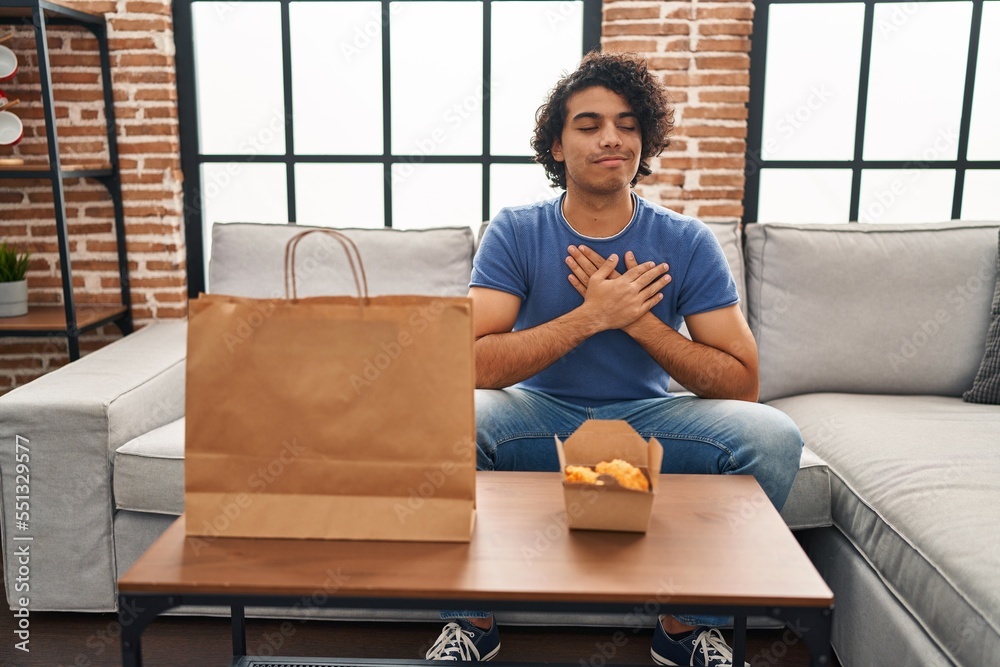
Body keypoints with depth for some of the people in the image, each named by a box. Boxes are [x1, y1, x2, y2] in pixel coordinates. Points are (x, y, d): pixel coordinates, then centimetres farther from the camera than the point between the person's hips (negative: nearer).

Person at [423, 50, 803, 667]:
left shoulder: (686, 243, -5)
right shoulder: (516, 233, -7)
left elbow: (742, 382, -10)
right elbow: (473, 367, -20)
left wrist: (637, 319, -20)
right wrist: (592, 316, -26)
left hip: (648, 418, 1)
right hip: (540, 417, -1)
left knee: (773, 436, -24)